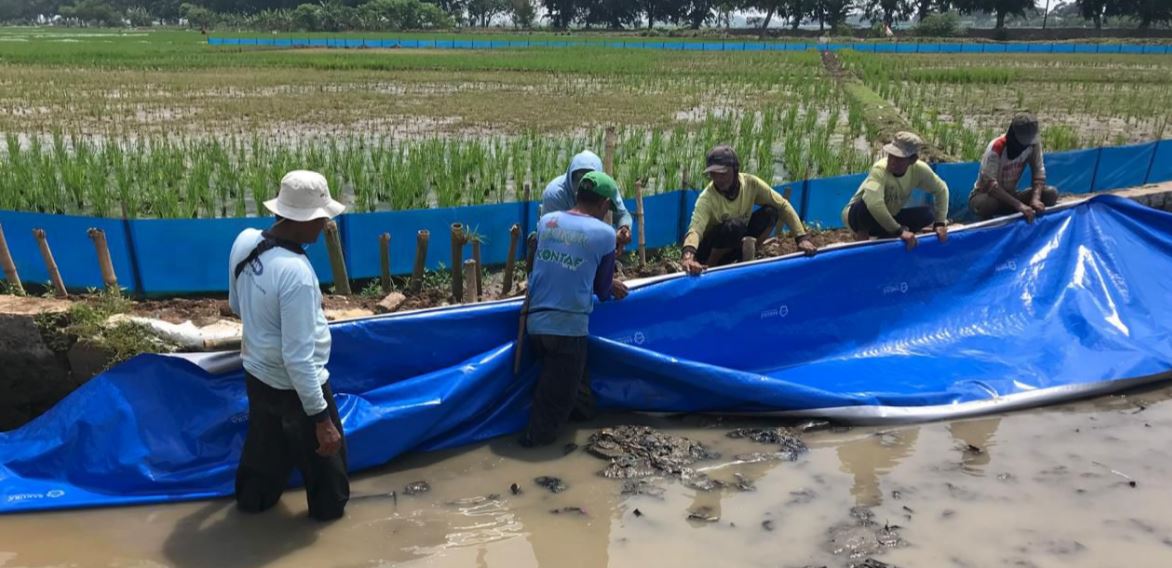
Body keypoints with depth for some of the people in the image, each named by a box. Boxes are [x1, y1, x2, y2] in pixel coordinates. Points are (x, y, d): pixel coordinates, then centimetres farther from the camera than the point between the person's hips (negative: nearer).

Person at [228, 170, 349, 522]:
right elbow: (298, 357, -31)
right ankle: (329, 508, 44)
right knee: (323, 453, 20)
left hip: (256, 373, 7)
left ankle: (252, 499, 54)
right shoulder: (295, 272, -34)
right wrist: (320, 417, -23)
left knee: (264, 446, 31)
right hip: (294, 386, -7)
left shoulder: (244, 241, -10)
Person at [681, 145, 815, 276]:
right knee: (735, 225, -35)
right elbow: (695, 229, -44)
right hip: (710, 249, -5)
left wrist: (802, 237, -22)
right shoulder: (707, 198, -28)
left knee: (770, 212, -16)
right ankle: (710, 266, -12)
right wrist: (688, 256, -66)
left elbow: (782, 205, -11)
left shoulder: (750, 183, -17)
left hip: (737, 245, 5)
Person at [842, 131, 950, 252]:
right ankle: (861, 236, -10)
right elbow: (873, 203, -48)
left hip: (887, 218, 6)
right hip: (858, 215, -6)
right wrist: (899, 231, -42)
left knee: (927, 214, -10)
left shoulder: (918, 169, -15)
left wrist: (939, 222, -8)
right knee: (866, 206, -37)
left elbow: (940, 189, 1)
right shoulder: (880, 170, -32)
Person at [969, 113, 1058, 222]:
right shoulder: (996, 148, -26)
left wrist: (1035, 198, -31)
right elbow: (990, 184, -33)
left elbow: (1039, 173, -11)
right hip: (986, 196, -6)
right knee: (985, 204, -42)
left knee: (1051, 193, -16)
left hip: (1010, 196, 6)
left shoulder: (1033, 143, -10)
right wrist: (1019, 205, -41)